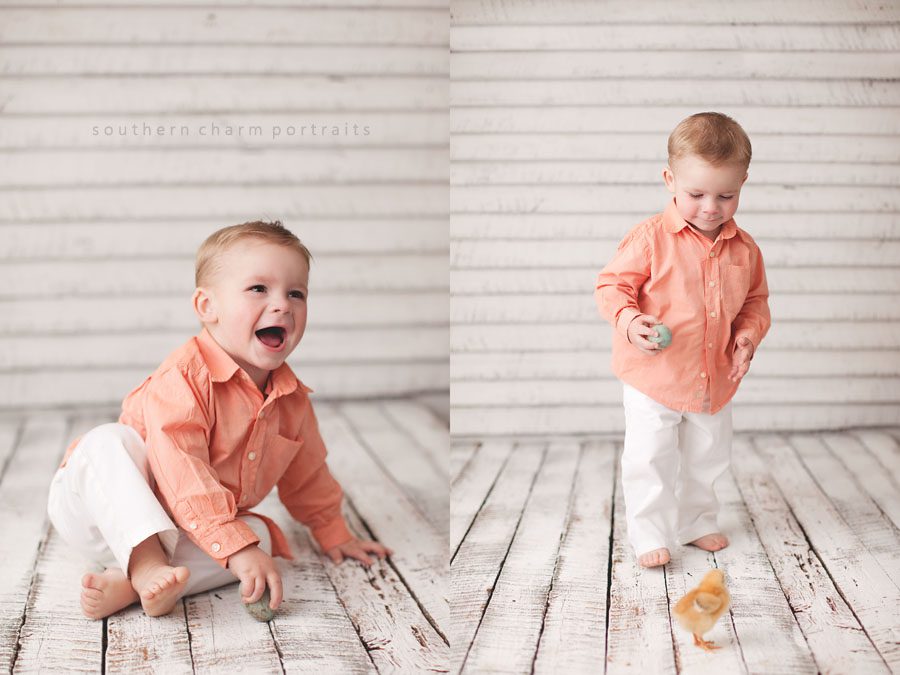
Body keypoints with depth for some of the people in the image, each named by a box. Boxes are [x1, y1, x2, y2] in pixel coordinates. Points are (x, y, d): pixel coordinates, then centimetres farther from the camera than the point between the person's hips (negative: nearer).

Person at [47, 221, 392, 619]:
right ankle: (147, 567, -41)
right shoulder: (184, 376, -25)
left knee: (259, 534, -20)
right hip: (105, 509, -6)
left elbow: (306, 472, 18)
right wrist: (235, 546, -40)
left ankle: (126, 585, -29)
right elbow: (180, 473, -34)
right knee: (108, 442, -32)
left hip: (195, 534, 6)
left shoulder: (292, 398, 0)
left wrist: (331, 532, 25)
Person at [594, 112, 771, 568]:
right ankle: (649, 534, 17)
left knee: (707, 458, 20)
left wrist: (749, 333, -7)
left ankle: (697, 522, 40)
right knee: (650, 459, 1)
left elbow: (756, 301, 12)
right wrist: (630, 321, -30)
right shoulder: (651, 238, -17)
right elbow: (612, 285, -12)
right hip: (653, 377, -5)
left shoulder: (744, 248, -2)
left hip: (715, 378, 5)